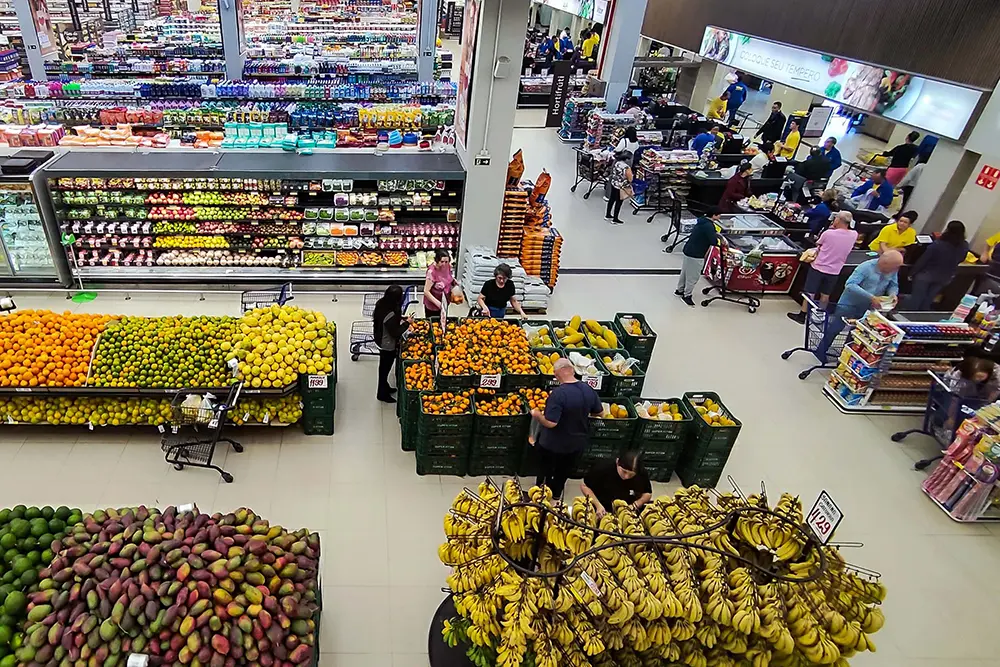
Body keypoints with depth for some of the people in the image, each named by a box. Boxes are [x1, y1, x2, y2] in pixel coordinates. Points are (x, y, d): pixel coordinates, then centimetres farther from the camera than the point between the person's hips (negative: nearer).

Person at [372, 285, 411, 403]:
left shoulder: (382, 303, -10)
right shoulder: (390, 315, -36)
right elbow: (395, 333, -26)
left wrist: (401, 318, -1)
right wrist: (407, 323, -16)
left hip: (381, 340, 9)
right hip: (388, 345, -9)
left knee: (384, 367, 27)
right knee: (385, 368, 12)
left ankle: (385, 387, 48)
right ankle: (382, 394, 31)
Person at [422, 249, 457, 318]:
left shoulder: (447, 266, -10)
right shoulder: (432, 272, -29)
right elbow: (426, 291, -28)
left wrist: (454, 281, -6)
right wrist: (438, 303, -35)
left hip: (444, 303, 6)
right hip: (432, 306, -6)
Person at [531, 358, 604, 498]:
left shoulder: (558, 393, -32)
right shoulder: (589, 389, -13)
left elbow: (550, 423, -32)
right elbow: (599, 412, 1)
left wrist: (536, 415, -13)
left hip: (553, 444, -5)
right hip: (577, 442, 5)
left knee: (545, 471, 22)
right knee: (564, 471, 28)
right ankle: (555, 496, 48)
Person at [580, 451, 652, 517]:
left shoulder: (641, 474, -16)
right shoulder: (602, 469, -22)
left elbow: (647, 494, 3)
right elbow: (584, 486, -7)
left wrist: (634, 506, -15)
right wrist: (598, 505, -17)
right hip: (603, 512, -3)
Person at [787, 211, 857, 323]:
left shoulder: (828, 233, -18)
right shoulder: (854, 235, -7)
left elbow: (818, 244, 1)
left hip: (818, 268, -3)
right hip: (834, 271, 4)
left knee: (810, 293, 7)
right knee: (825, 295, 16)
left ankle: (802, 316, 15)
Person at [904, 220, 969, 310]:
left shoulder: (938, 244, -27)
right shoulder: (965, 246, -12)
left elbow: (922, 260, -19)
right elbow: (960, 260, 7)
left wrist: (912, 273, -9)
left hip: (926, 274, -5)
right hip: (944, 278, 5)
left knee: (916, 298, 8)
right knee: (928, 300, 20)